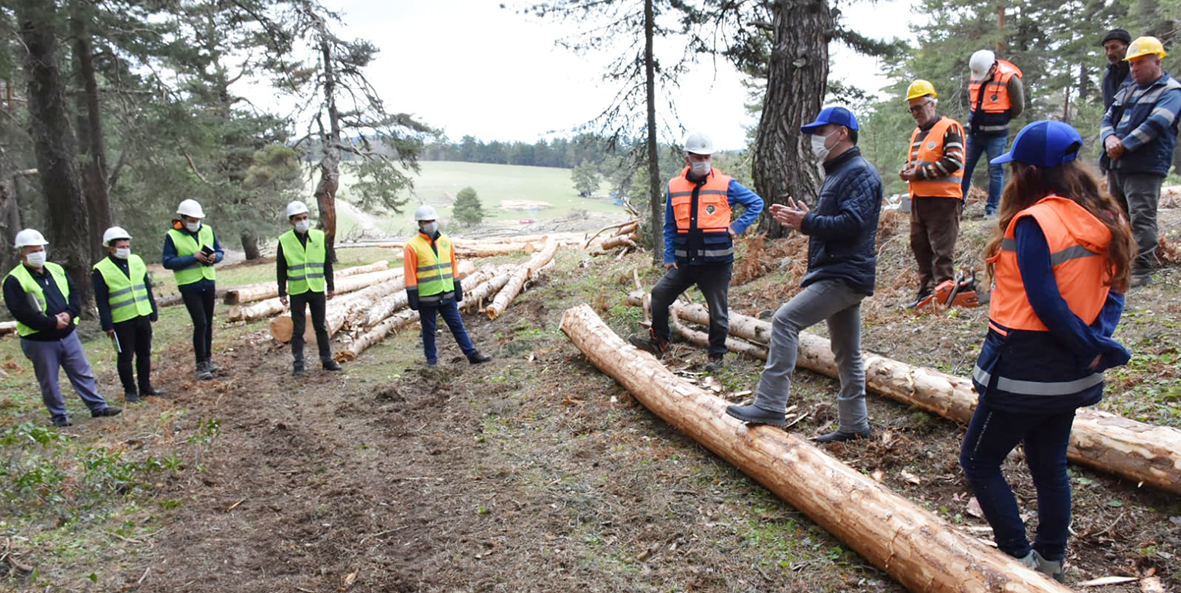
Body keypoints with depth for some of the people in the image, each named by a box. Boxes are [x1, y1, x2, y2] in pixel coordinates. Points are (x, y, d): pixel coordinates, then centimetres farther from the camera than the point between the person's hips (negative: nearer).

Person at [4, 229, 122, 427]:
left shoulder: (56, 270, 9)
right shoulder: (14, 281, -9)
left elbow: (74, 293, 7)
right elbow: (21, 312, -17)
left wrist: (69, 313, -12)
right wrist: (52, 323, -21)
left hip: (67, 334, 5)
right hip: (39, 341, -5)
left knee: (83, 373, 10)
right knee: (49, 381, 7)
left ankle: (98, 406, 16)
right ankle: (59, 415, 19)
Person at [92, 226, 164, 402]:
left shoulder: (137, 261, 7)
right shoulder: (101, 270, -8)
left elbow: (148, 289, 13)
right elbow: (101, 301, -7)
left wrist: (153, 312, 11)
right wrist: (107, 325, -10)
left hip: (143, 316, 5)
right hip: (121, 321, -5)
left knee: (144, 353, 13)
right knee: (125, 356, 3)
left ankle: (145, 386, 25)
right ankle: (130, 391, 15)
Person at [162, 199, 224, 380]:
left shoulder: (207, 230, 4)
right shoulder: (172, 236, -8)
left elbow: (220, 251, 11)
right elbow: (167, 262, -12)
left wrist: (215, 257, -13)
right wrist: (192, 257, -20)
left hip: (208, 283, 5)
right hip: (189, 286, -5)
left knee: (208, 323, 12)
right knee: (200, 324, -10)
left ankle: (208, 360, 24)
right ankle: (201, 365, -1)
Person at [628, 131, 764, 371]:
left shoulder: (726, 184, -4)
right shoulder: (675, 186, 4)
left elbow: (756, 202, 6)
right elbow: (669, 226, 11)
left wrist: (737, 227, -5)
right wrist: (669, 257, 7)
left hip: (716, 262, -3)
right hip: (684, 260, 3)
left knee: (718, 310, 5)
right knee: (659, 293, 0)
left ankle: (716, 355, 22)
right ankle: (659, 341, 18)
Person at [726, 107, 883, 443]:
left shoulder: (859, 173, -12)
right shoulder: (838, 172, 22)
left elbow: (851, 223, -25)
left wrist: (807, 222, -20)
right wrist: (804, 218, 9)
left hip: (843, 276, -11)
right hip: (840, 274, 11)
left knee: (786, 320, -20)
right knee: (846, 354, 14)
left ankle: (769, 406, -20)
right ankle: (854, 425, 24)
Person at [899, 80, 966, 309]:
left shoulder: (949, 128, -7)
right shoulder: (917, 133, 20)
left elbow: (954, 162, -17)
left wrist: (920, 173, -17)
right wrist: (907, 169, 7)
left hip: (943, 198, -9)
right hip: (919, 198, 9)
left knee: (942, 249, -7)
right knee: (920, 246, 11)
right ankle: (927, 290, 19)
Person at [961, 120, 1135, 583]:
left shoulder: (1034, 221, -19)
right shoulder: (1101, 219, 6)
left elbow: (1046, 302, -22)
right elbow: (1113, 290, 5)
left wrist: (1097, 350, -12)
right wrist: (1098, 342, -6)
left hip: (1026, 367, -8)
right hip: (1071, 371, 8)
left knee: (978, 460, 7)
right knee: (1050, 464, 20)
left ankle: (1018, 557, 11)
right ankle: (1051, 558, 32)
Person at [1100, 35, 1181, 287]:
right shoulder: (1127, 91, 21)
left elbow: (1154, 125, -17)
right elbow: (1108, 119, 16)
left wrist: (1123, 146, -15)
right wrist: (1109, 138, -6)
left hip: (1145, 169, -8)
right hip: (1117, 166, 8)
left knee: (1142, 219, -9)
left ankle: (1142, 270, -4)